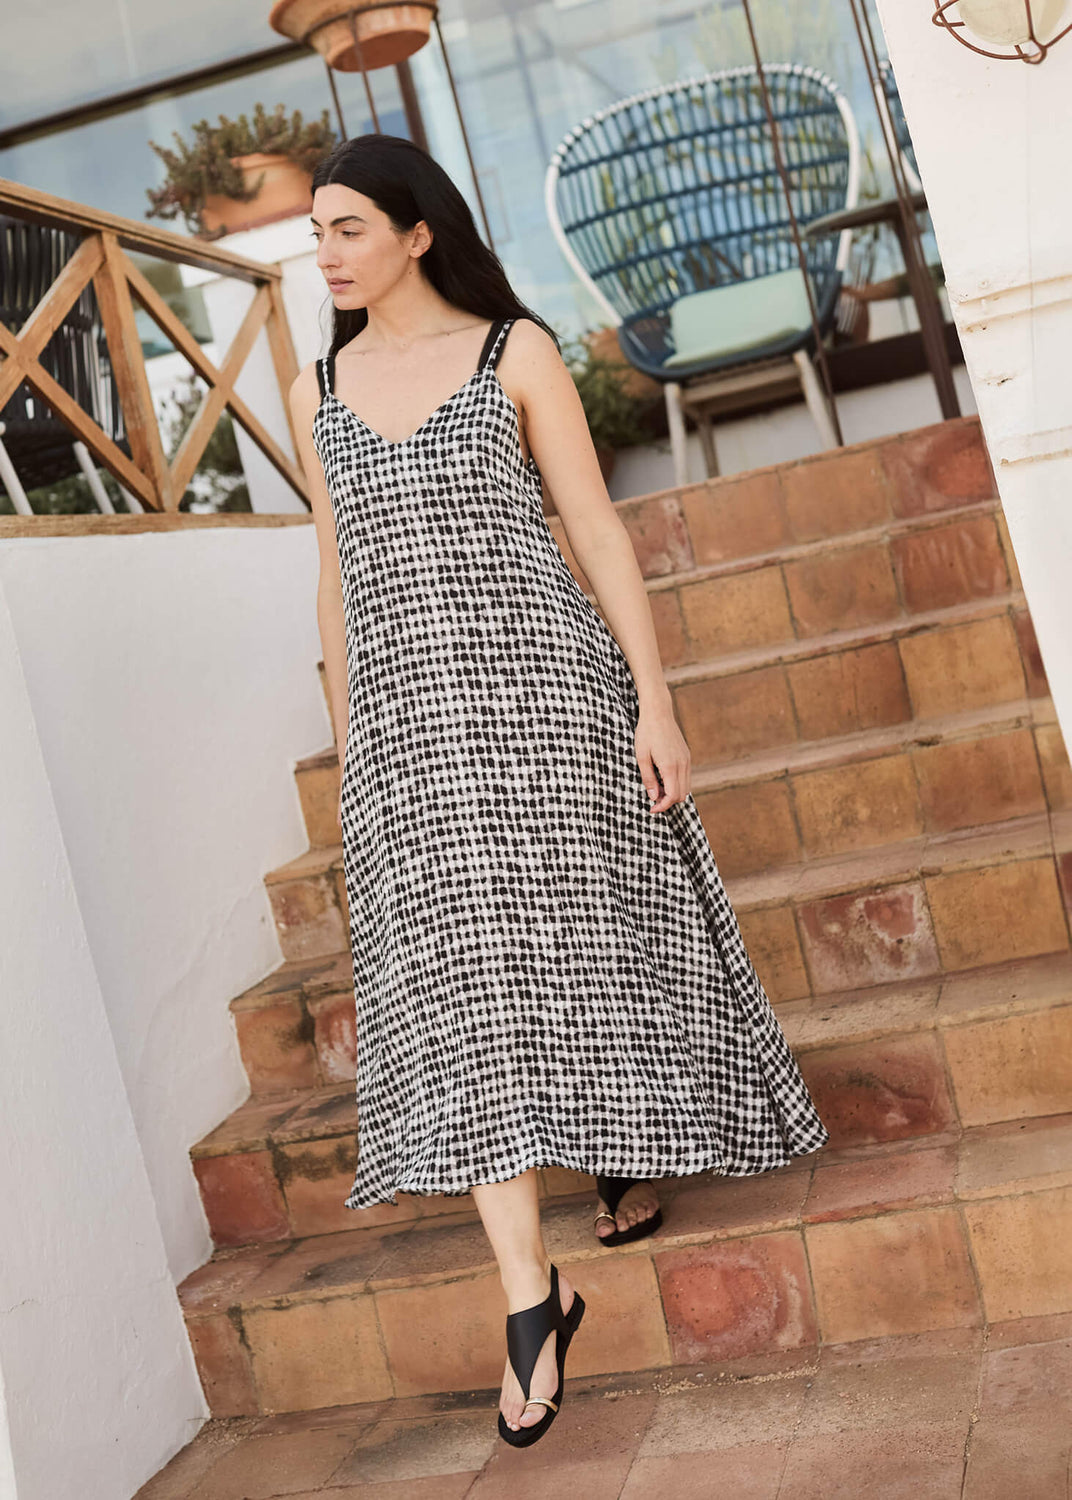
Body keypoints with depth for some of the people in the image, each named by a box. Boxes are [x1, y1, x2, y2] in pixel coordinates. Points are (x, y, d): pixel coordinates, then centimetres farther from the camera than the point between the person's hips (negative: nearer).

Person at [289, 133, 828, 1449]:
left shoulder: (515, 350, 1)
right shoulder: (317, 391, 13)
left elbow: (597, 528, -2)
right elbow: (337, 576, 16)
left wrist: (654, 701, -8)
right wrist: (344, 745, 15)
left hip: (538, 677, -3)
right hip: (407, 709, 3)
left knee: (581, 937, 6)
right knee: (453, 981, -3)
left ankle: (635, 1156, 34)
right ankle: (531, 1290, 1)